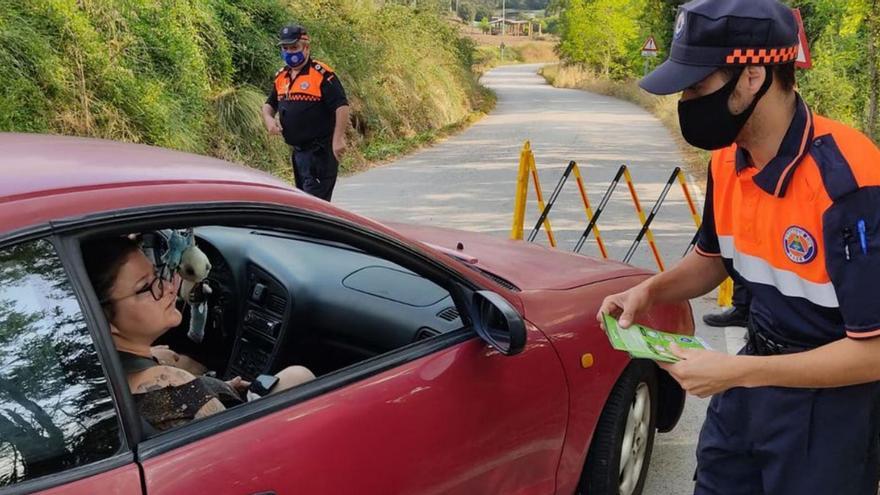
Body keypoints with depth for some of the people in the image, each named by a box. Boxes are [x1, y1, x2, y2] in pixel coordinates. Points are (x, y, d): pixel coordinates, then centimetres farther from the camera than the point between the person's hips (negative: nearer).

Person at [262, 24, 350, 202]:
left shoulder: (321, 74, -12)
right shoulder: (281, 77, 11)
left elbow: (342, 106, -18)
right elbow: (270, 104, 24)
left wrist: (338, 139, -24)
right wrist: (268, 119, 1)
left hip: (321, 151, -8)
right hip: (298, 150, 9)